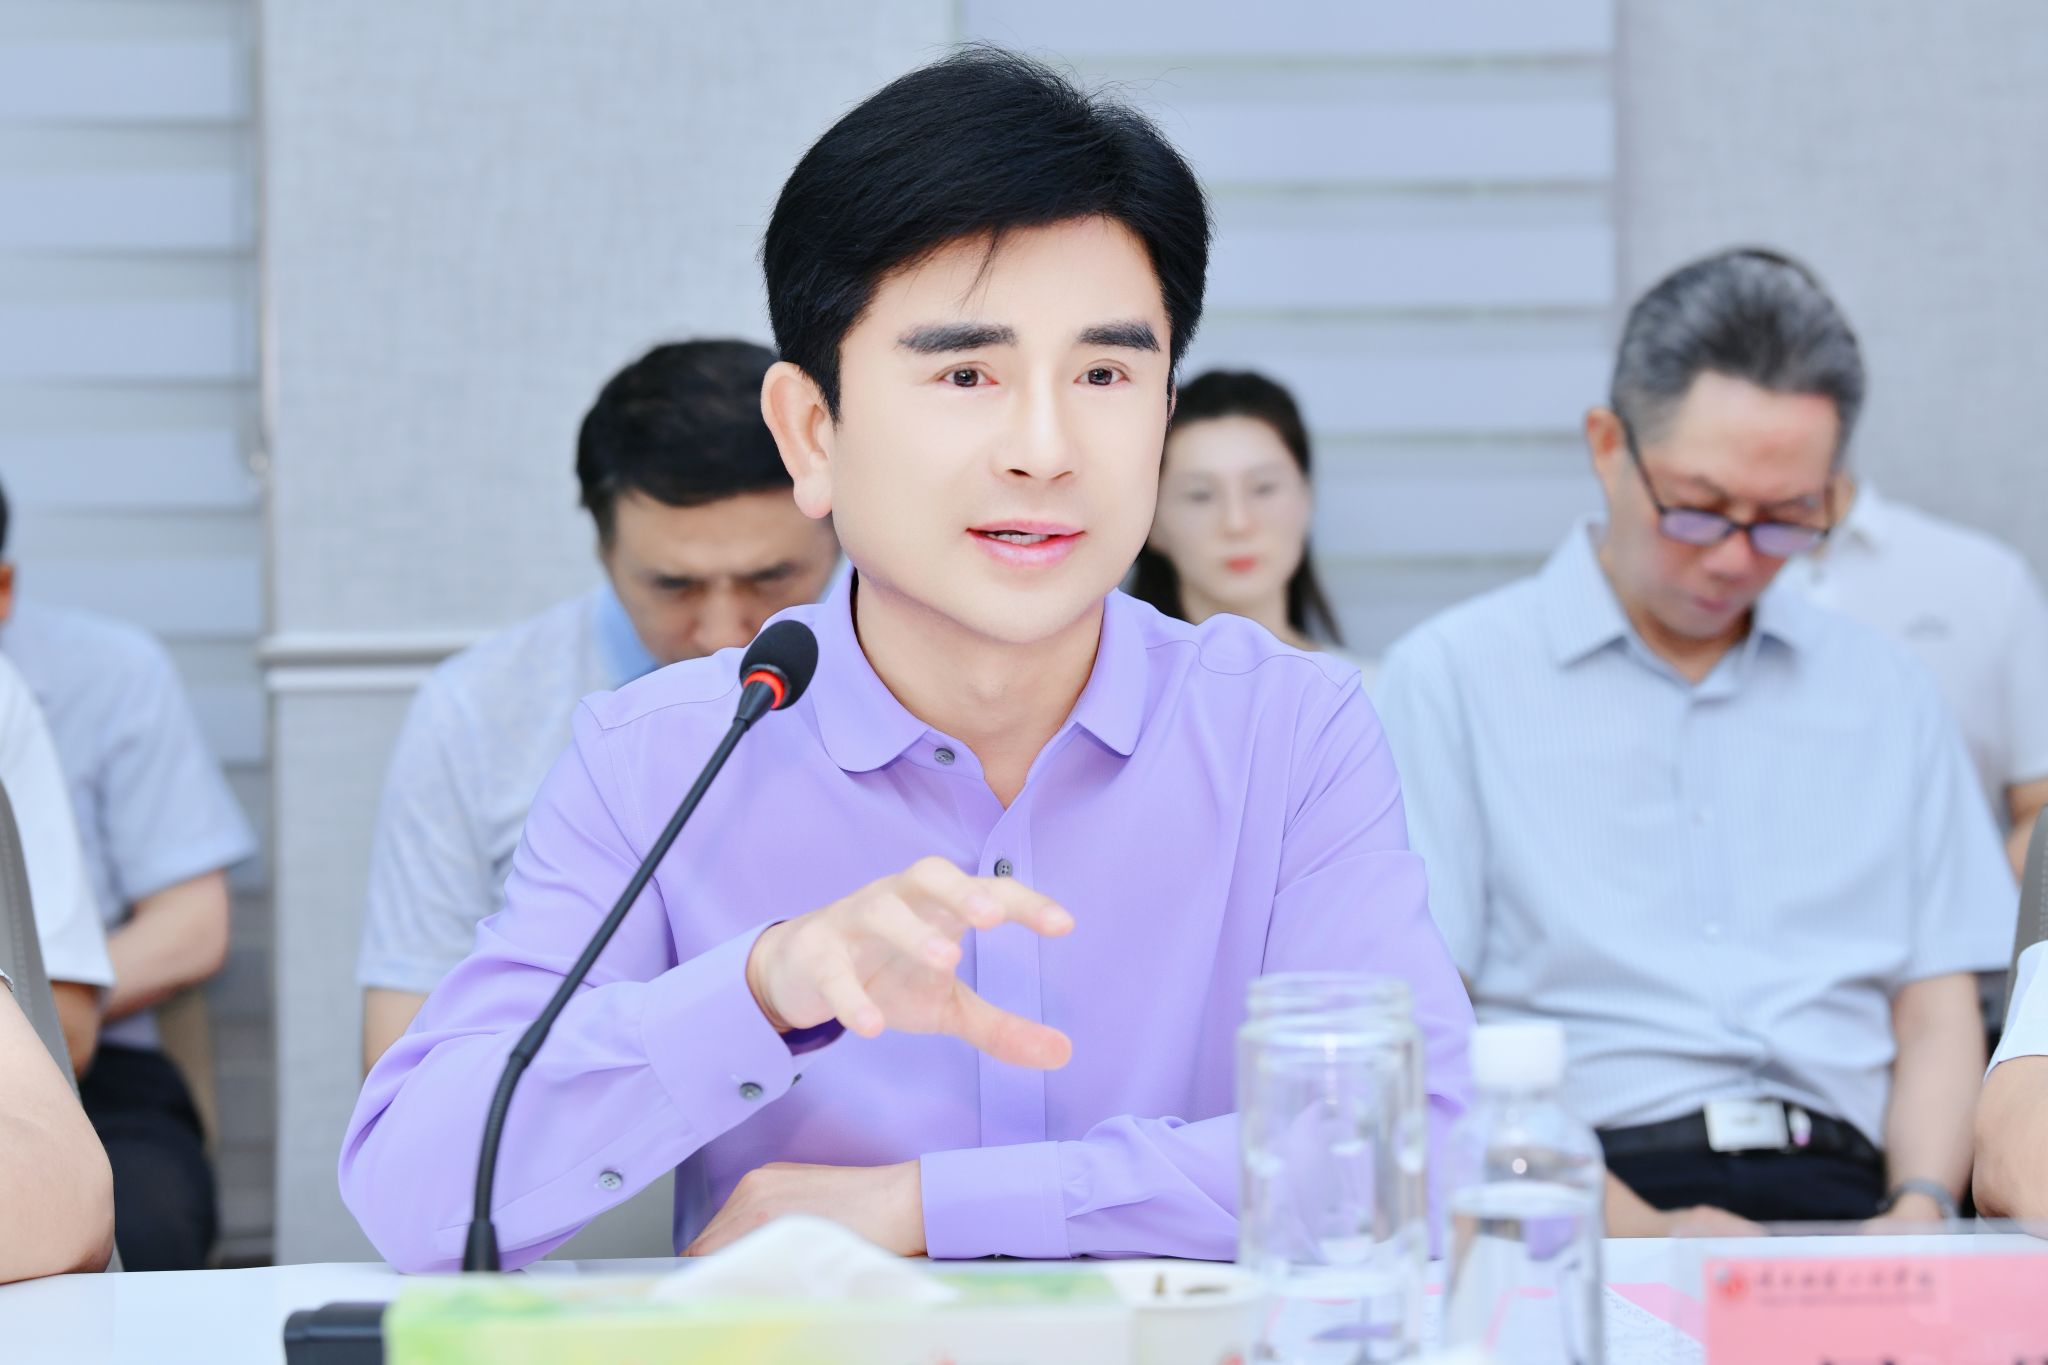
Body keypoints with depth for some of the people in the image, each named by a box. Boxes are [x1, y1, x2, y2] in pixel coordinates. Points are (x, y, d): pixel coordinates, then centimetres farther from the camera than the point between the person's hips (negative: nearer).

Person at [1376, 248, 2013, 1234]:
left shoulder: (1887, 696, 21)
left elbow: (1937, 1014, 18)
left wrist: (1920, 1214, -4)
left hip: (1841, 1197, 4)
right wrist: (1632, 1229, -15)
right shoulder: (1452, 679, 8)